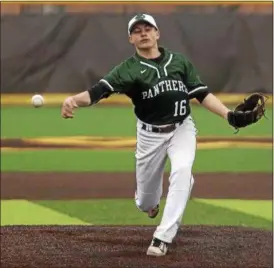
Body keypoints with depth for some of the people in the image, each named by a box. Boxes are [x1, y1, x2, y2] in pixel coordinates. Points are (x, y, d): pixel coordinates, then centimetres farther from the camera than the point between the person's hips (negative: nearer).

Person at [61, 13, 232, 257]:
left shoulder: (180, 61, 1)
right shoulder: (128, 69, -9)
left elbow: (201, 94, 4)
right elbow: (98, 91, -24)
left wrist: (229, 115, -10)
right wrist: (75, 100, -45)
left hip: (182, 128, 1)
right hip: (150, 134, -1)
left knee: (182, 170, -29)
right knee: (145, 204, 7)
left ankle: (164, 237, -24)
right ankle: (152, 201, 49)